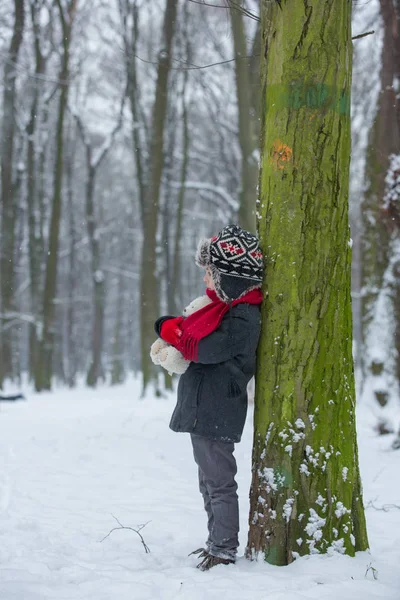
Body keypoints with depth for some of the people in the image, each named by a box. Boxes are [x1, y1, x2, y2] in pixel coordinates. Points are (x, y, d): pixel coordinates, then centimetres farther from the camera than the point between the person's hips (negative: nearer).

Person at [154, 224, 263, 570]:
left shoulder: (242, 317, -18)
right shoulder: (226, 305, 15)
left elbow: (205, 349, -22)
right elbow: (198, 336, 21)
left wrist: (170, 330, -7)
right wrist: (175, 328, 1)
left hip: (217, 413, -11)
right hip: (204, 410, 11)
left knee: (219, 483, -5)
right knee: (210, 482, 18)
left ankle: (224, 551, 1)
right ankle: (217, 544, 28)